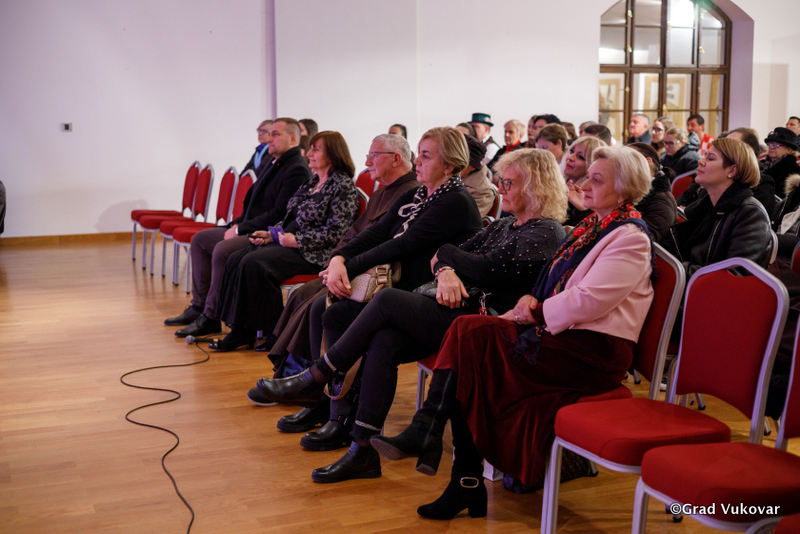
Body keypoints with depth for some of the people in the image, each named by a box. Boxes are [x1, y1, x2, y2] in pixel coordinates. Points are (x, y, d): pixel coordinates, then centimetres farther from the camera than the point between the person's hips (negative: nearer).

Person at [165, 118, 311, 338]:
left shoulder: (297, 170, -16)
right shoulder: (273, 162, 16)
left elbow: (279, 214, -23)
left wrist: (240, 229, -17)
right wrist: (237, 223, 6)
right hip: (251, 228, 11)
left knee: (222, 250, -30)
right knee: (200, 239, 11)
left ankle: (211, 317, -18)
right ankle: (199, 305, 11)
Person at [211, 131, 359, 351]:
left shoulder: (344, 185, -9)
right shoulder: (313, 181, 18)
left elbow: (335, 232, -17)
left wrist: (297, 240, -18)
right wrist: (271, 233, 7)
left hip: (311, 252, -9)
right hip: (285, 241, 9)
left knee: (253, 263, -26)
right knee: (235, 260, -7)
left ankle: (273, 331, -13)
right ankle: (240, 331, -8)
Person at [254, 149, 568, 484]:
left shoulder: (546, 233, -8)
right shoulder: (504, 225, 21)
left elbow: (486, 269, -18)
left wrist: (443, 255, 0)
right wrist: (446, 272, -10)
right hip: (461, 309, 8)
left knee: (387, 300, -19)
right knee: (383, 343, -17)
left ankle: (315, 379, -5)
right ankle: (364, 451, -13)